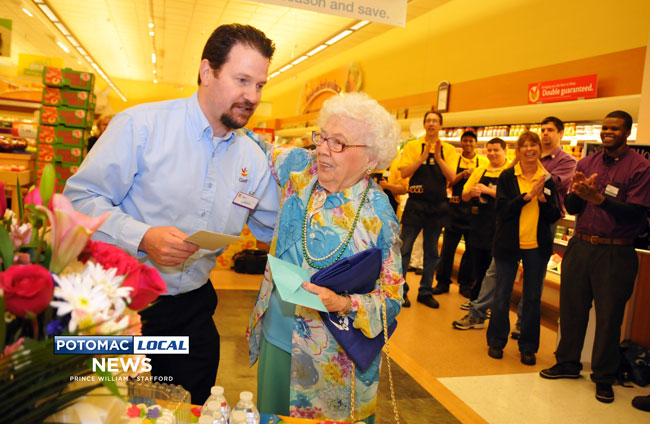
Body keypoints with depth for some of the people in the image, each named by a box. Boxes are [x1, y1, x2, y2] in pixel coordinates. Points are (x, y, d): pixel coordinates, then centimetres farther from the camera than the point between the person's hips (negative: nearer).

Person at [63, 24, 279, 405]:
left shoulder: (253, 158, 2)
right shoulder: (141, 125, -13)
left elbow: (277, 228, 10)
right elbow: (80, 199, -13)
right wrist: (142, 238, -27)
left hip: (193, 309, 4)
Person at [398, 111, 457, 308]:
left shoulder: (448, 150, 6)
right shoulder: (412, 146, 2)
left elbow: (452, 177, -4)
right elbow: (404, 172, -8)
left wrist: (438, 157, -16)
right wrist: (423, 156, -17)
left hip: (437, 206, 2)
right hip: (415, 204, -2)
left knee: (432, 253, 10)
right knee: (404, 249, -1)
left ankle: (426, 291, 22)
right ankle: (400, 290, 11)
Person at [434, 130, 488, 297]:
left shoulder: (483, 162, 4)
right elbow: (450, 182, -1)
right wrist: (463, 174, -17)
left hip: (474, 210, 0)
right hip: (456, 208, 0)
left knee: (472, 248, 5)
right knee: (448, 247, 3)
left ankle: (465, 284, 18)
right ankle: (443, 282, 14)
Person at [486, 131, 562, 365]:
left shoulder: (548, 180, 4)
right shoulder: (507, 177, -2)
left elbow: (555, 216, 2)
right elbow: (501, 210, -11)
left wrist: (543, 199, -16)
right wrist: (527, 196, -19)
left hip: (537, 247, 2)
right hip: (509, 244, -2)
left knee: (533, 298, 8)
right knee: (502, 295, 7)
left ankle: (528, 347, 22)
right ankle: (496, 342, 23)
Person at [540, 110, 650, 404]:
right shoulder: (586, 163, 8)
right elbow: (571, 208, 4)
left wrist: (598, 198, -25)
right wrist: (577, 192, -17)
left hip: (615, 253, -4)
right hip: (580, 246, 4)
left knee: (609, 315, 6)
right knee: (572, 308, 11)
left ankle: (604, 377, 22)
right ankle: (568, 363, 28)